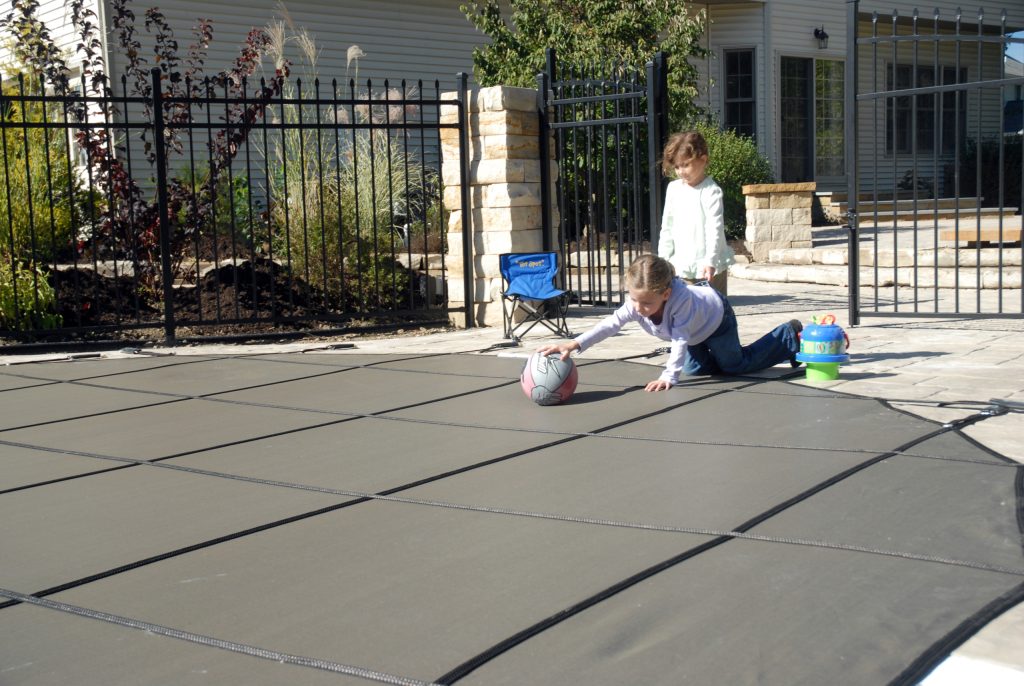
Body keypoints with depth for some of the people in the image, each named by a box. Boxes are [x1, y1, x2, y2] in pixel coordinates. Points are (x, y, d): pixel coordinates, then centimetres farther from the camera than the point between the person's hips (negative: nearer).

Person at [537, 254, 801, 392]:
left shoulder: (681, 299, -49)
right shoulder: (637, 302, -33)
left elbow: (680, 339, -45)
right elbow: (611, 323, -40)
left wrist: (669, 376, -48)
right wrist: (575, 344, -52)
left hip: (717, 317, -6)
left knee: (735, 365, 10)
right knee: (695, 368, 20)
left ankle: (789, 335, 29)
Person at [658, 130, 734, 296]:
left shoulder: (711, 191, -10)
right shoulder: (673, 189, 7)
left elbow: (715, 228, -17)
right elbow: (667, 226, 14)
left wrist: (710, 262, -27)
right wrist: (663, 259, 11)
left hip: (709, 268, -5)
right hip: (682, 266, 5)